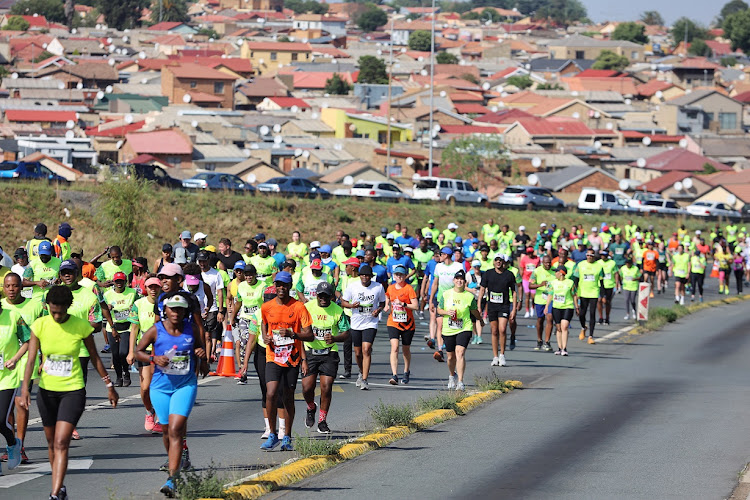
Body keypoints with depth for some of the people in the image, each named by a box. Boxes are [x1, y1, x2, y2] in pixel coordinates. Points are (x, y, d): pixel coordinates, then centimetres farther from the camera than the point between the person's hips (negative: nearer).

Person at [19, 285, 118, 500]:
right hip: (46, 391, 3)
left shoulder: (81, 326, -10)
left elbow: (95, 358, 3)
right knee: (52, 443, 14)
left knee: (61, 443, -14)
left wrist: (109, 386, 9)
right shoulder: (40, 325, -7)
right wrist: (25, 389, -23)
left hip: (73, 391, -3)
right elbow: (31, 360, -10)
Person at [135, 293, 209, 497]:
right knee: (166, 429, 11)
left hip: (186, 385, -1)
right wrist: (153, 358, -17)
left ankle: (172, 479, -19)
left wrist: (202, 355, -4)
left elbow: (199, 344, 19)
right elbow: (137, 351, 2)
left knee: (175, 429, -15)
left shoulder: (191, 329, 0)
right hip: (161, 386, 1)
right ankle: (175, 461, 43)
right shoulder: (156, 331, -6)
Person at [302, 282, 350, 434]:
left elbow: (346, 333, 1)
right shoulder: (307, 307, -3)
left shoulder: (338, 311, -4)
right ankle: (311, 408, 28)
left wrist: (334, 338, -19)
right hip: (310, 352, 0)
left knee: (326, 387, -8)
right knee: (307, 387, -6)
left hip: (329, 353, 0)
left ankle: (322, 421, 6)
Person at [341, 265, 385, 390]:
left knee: (366, 350, -16)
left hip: (371, 324, -2)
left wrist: (379, 310, -9)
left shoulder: (378, 287, -3)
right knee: (358, 353, 11)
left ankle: (364, 380, -15)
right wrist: (352, 305, -15)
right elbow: (343, 302, 6)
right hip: (356, 323, 2)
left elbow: (382, 303, 12)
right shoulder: (352, 286, -2)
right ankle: (362, 372, 39)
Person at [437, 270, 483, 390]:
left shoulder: (469, 296, -3)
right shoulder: (446, 294, 2)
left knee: (460, 353, -20)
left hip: (464, 329, -3)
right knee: (451, 356, 13)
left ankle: (460, 382, -22)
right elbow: (439, 309, 9)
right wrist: (446, 312, -11)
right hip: (448, 330, 3)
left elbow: (474, 311, 15)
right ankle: (452, 376, 43)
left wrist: (481, 320, 29)